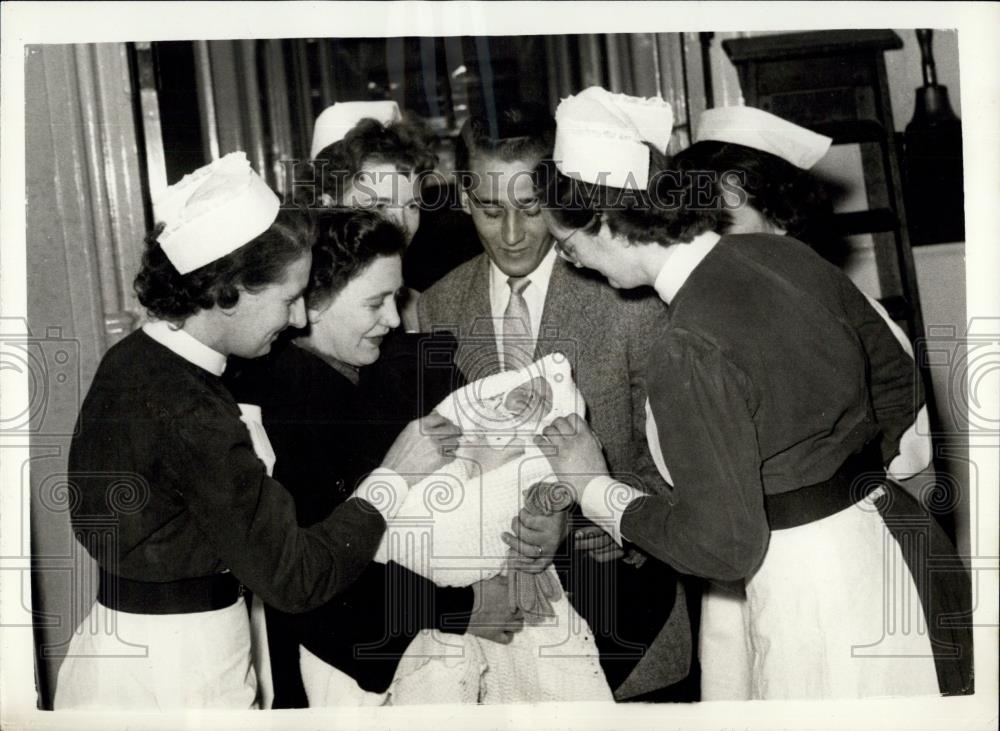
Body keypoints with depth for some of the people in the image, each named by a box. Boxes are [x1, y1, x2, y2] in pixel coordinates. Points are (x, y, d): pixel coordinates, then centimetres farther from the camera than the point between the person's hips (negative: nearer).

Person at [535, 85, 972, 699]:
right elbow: (898, 383, 10)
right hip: (896, 541, 8)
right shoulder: (785, 253, -3)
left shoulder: (688, 347, -25)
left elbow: (722, 545, -20)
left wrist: (596, 490, -7)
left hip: (821, 597, -8)